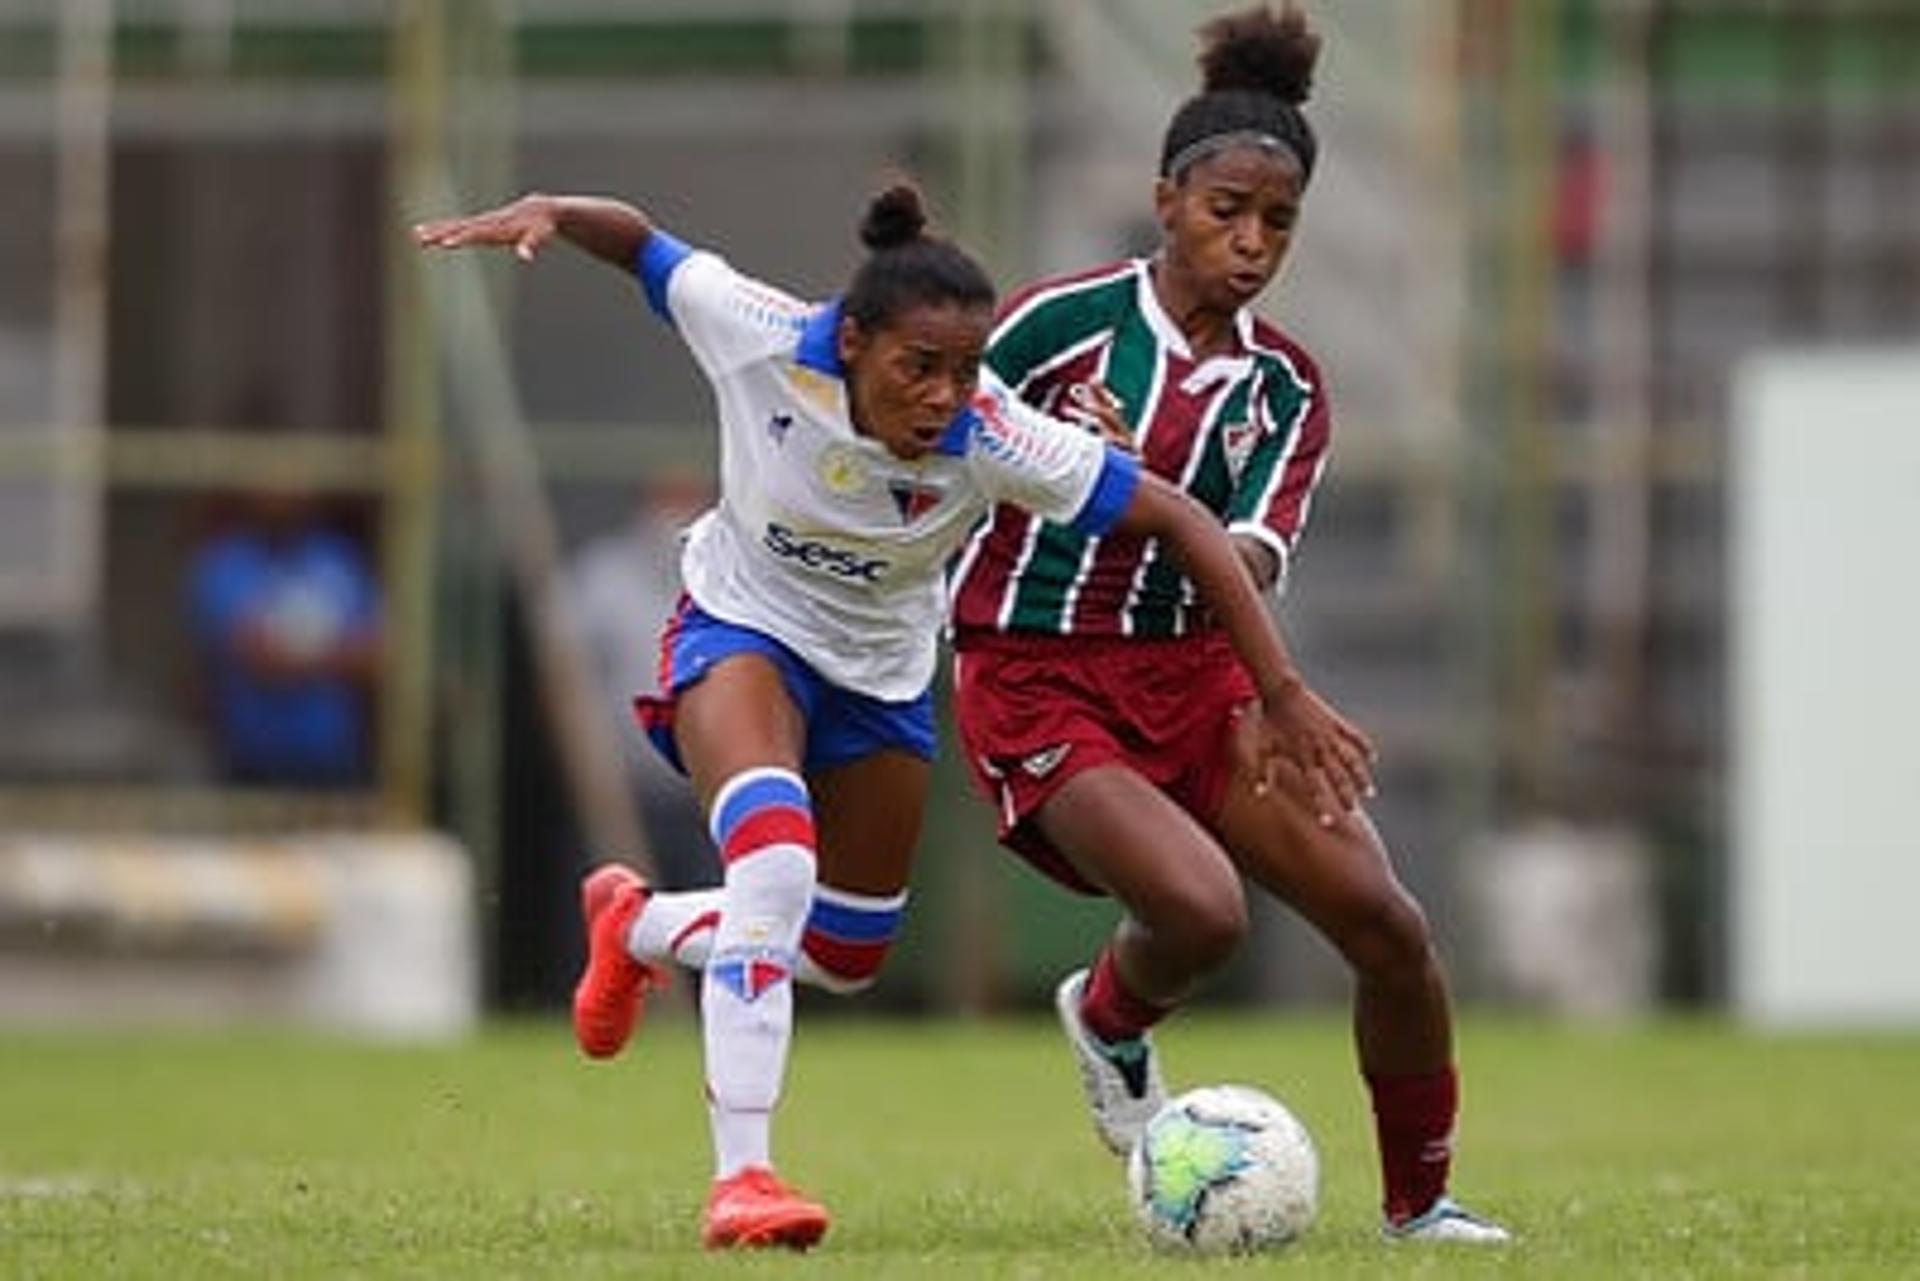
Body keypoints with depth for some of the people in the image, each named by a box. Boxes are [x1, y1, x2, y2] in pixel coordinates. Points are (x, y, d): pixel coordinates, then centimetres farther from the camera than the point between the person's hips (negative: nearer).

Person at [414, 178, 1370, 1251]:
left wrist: (1283, 695, -27)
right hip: (744, 629, -3)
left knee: (846, 957, 14)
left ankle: (640, 926, 45)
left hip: (884, 671, 3)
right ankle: (741, 1176, -28)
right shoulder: (766, 341, -31)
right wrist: (545, 214, -35)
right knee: (775, 860, -31)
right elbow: (641, 244, -14)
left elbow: (1182, 520, -26)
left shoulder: (992, 439, -31)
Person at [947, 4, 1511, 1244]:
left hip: (1196, 676, 5)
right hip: (1036, 686, -5)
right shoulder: (1064, 320, -10)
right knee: (1203, 909, -28)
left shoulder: (1283, 387, 3)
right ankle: (1110, 1022, 9)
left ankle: (1420, 1202, 11)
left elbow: (1261, 550, -12)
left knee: (1388, 924, -8)